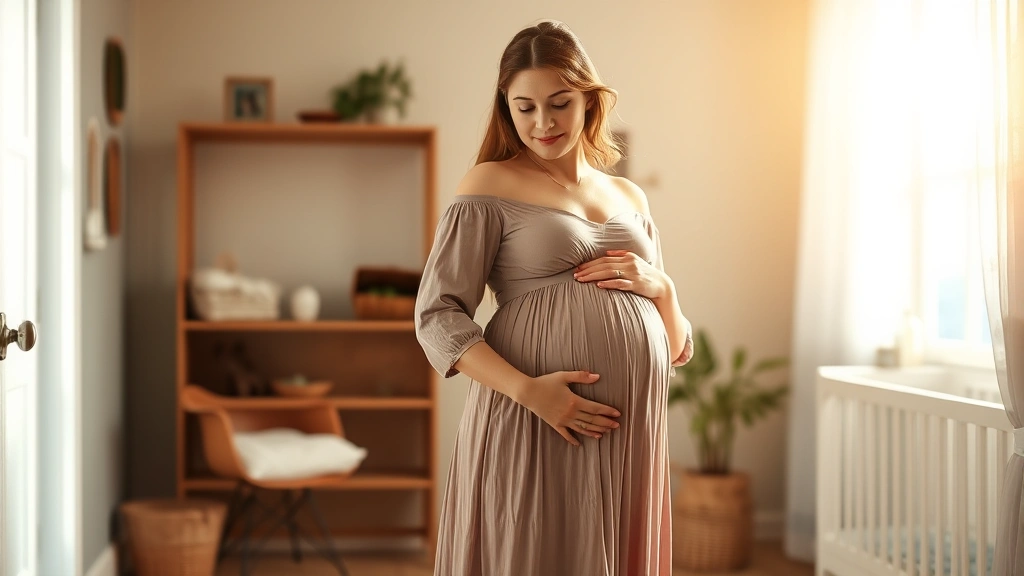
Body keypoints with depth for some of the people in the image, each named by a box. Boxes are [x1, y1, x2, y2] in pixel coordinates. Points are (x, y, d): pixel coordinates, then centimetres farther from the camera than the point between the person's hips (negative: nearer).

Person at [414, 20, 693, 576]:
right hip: (534, 428, -5)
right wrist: (528, 390, -19)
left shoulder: (630, 197, 16)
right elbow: (437, 316, -7)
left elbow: (675, 348, 19)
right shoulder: (490, 186, 1)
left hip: (630, 437, 5)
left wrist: (661, 287, -2)